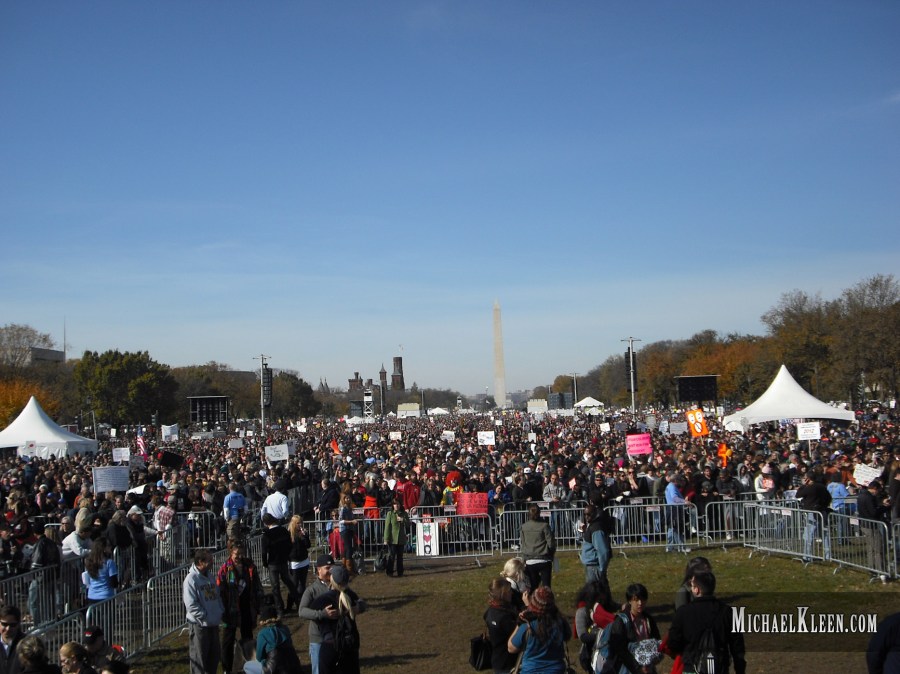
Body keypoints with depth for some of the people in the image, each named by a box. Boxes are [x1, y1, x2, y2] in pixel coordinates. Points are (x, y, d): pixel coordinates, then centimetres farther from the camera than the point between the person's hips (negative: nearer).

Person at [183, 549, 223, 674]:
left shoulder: (209, 578, 10)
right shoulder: (191, 579, -15)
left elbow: (218, 597, 18)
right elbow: (191, 605, -20)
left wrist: (220, 613, 4)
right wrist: (205, 617, -19)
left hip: (214, 624, 8)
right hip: (199, 625, -8)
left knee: (214, 654, 17)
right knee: (199, 658, 1)